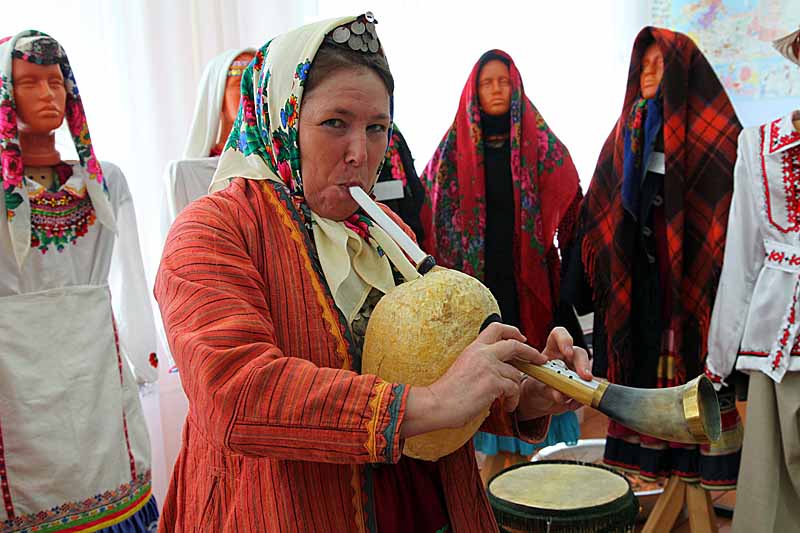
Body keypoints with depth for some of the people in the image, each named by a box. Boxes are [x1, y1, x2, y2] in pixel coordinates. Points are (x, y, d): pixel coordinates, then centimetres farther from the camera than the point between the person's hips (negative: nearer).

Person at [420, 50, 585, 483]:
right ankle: (491, 460, 14)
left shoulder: (538, 141, 5)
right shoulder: (455, 145, 5)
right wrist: (443, 267, -2)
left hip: (525, 272, 0)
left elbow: (566, 205, 5)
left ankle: (522, 454, 17)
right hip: (476, 271, 0)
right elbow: (432, 211, 4)